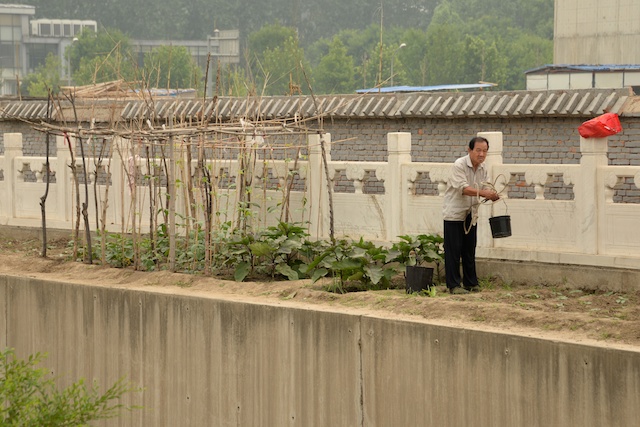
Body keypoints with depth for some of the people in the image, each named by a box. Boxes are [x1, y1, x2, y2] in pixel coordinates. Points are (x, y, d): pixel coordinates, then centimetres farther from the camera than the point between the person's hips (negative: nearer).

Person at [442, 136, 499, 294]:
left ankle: (471, 283, 19)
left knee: (469, 250, 11)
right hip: (454, 212, -7)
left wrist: (491, 194, -12)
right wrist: (484, 193, -40)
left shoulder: (482, 168, 4)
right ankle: (454, 285, -1)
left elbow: (482, 188, 10)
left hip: (470, 213, 7)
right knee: (453, 250, -4)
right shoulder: (459, 165, -19)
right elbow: (463, 188, -29)